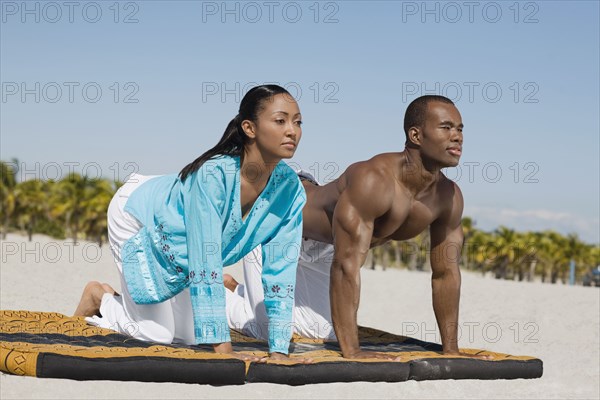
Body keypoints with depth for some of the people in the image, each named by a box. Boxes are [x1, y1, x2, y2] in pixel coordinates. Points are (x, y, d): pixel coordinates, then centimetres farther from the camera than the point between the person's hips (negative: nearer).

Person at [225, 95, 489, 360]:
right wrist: (351, 351, -45)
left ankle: (237, 289, 35)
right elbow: (346, 265, -44)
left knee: (318, 331, 15)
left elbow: (446, 273, -8)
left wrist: (451, 350, -10)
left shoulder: (449, 198, -18)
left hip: (321, 246, 8)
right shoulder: (374, 180, -42)